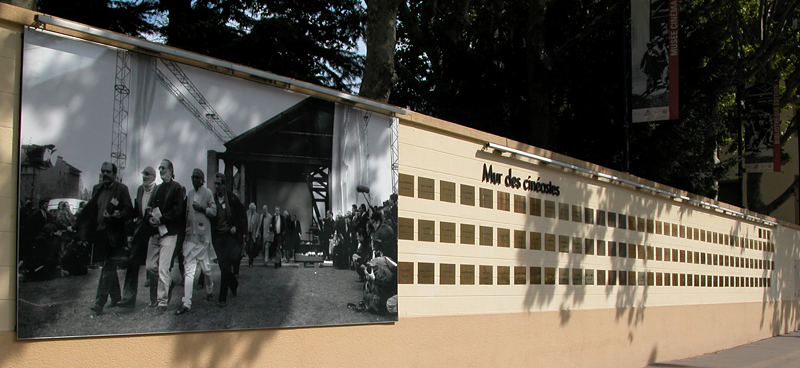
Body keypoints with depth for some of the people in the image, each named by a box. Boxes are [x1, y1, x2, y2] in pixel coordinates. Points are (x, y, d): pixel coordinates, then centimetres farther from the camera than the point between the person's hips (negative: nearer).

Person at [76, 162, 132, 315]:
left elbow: (128, 210, -6)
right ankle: (116, 297, 27)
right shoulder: (97, 189, 15)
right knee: (110, 267, 15)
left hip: (114, 234, -6)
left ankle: (100, 302, -13)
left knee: (108, 268, -10)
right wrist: (86, 231, 7)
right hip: (100, 233, 6)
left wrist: (119, 214, -27)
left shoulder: (122, 189, -3)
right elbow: (91, 210, 17)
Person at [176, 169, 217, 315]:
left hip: (202, 235, -4)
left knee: (205, 267, 7)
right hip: (190, 235, 4)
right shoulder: (189, 194, 15)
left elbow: (214, 211, -2)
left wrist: (202, 209, -17)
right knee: (188, 270, -3)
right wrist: (185, 230, 10)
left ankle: (209, 289, 36)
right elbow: (186, 213, 20)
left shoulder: (207, 193, -1)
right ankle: (186, 303, -6)